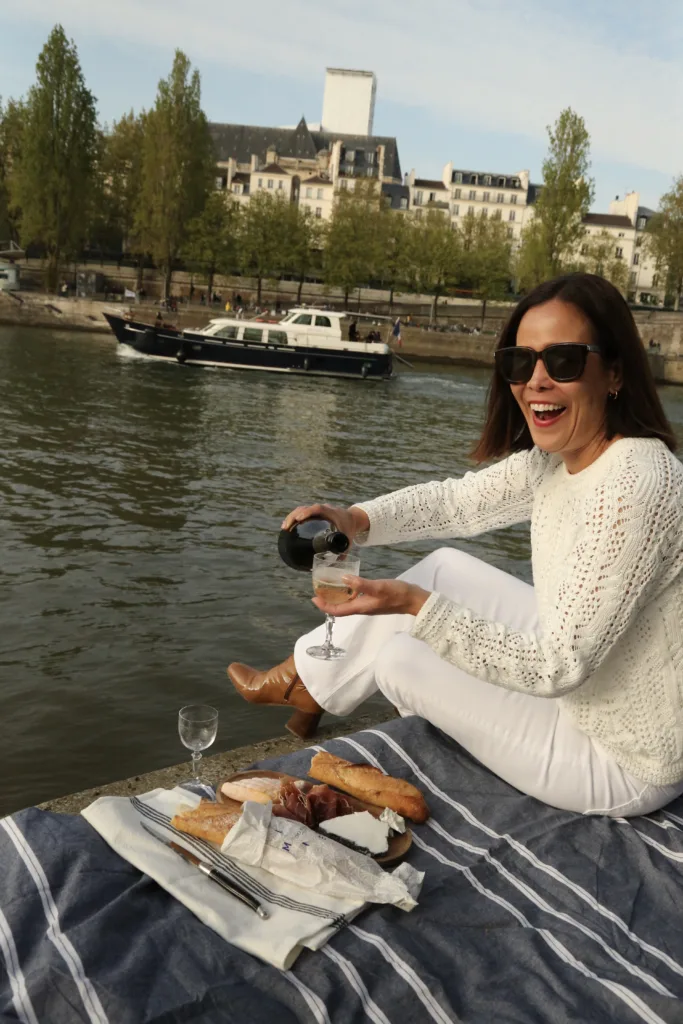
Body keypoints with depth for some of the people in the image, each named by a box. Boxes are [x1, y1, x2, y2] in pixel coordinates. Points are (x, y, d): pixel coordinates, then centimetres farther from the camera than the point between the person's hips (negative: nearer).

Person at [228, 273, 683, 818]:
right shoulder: (557, 457, -5)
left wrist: (414, 604, -33)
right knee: (443, 568, 8)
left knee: (395, 655, -2)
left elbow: (557, 667, -30)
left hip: (623, 765, -7)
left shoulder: (636, 486, -32)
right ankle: (305, 681, 26)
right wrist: (355, 519, -10)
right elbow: (459, 499, 6)